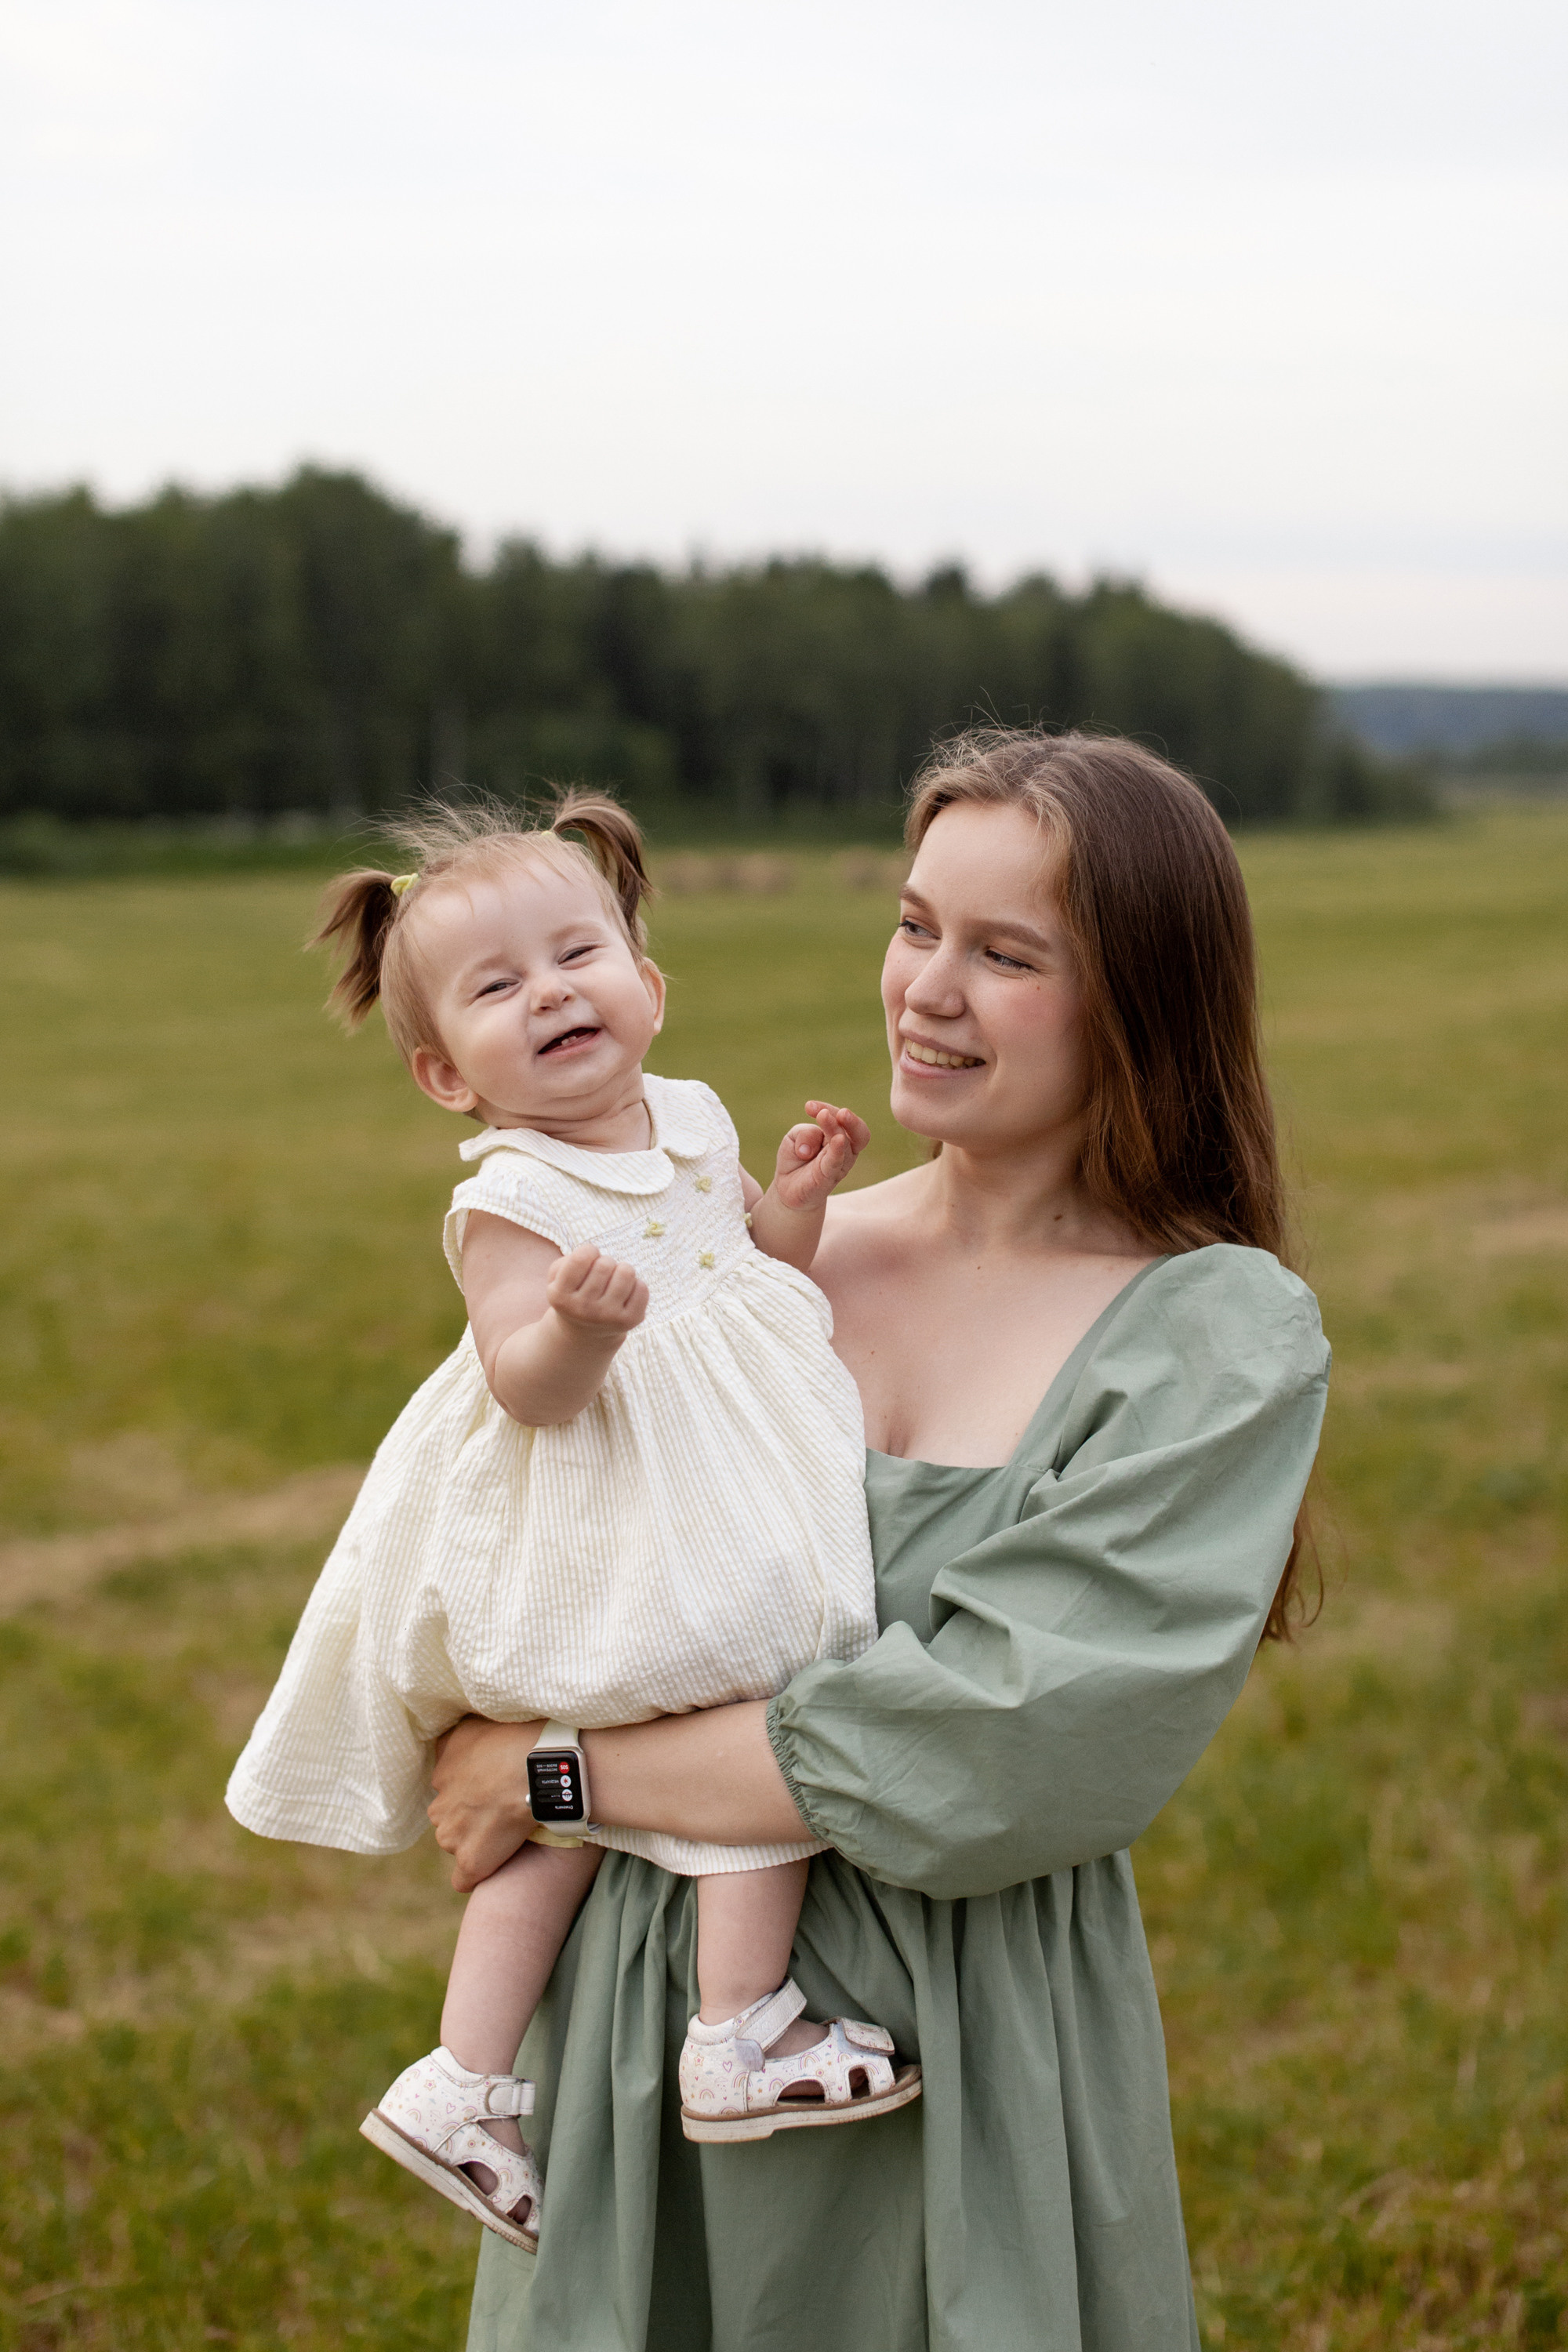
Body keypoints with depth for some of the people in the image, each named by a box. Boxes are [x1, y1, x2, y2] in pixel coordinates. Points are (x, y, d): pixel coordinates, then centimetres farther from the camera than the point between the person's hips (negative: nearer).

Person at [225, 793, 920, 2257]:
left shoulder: (691, 1121, 6)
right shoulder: (511, 1200, -17)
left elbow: (758, 1274, 19)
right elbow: (526, 1386, -24)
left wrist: (794, 1197, 1)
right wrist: (579, 1323, -43)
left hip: (725, 1514, 8)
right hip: (608, 1563, -8)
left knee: (570, 1804, 12)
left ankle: (462, 2085, 21)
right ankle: (740, 2041, 6)